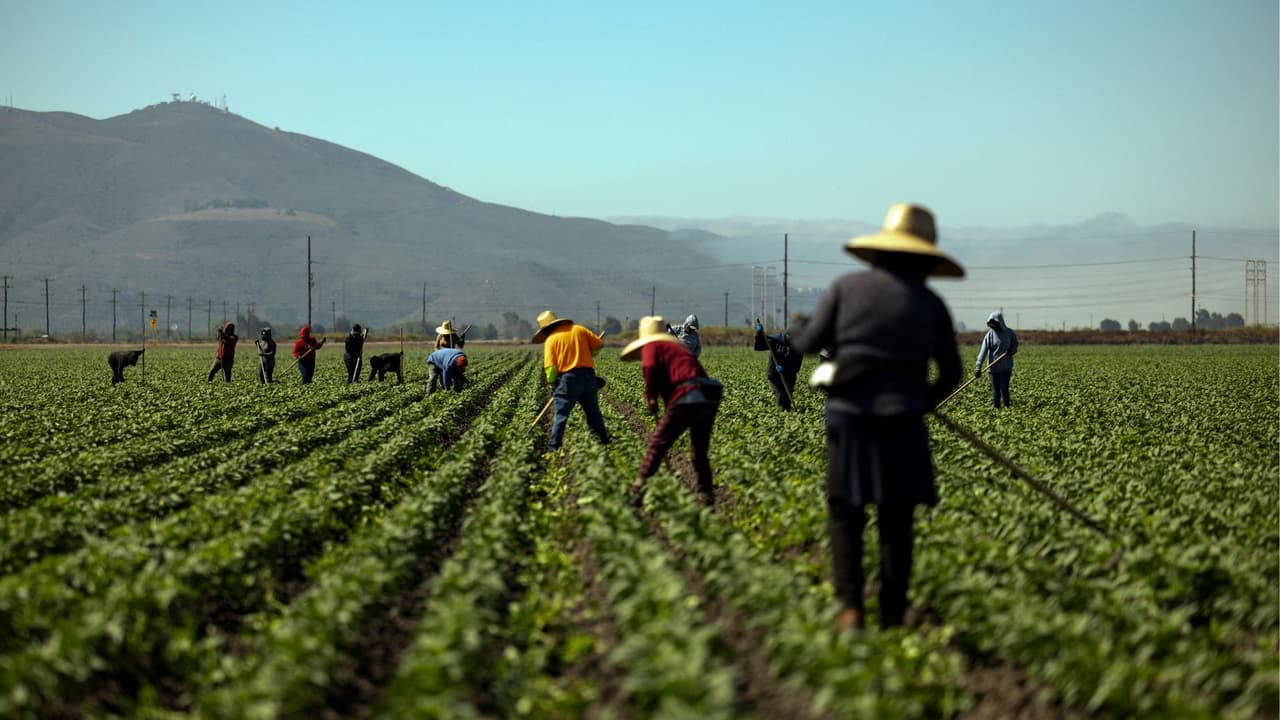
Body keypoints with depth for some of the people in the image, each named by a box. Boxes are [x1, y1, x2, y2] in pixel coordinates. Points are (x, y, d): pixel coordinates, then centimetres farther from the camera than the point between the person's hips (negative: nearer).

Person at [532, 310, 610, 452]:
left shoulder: (550, 340, -1)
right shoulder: (579, 330, 10)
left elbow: (550, 367, -9)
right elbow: (598, 345, 10)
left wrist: (552, 383, 5)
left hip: (568, 378, -4)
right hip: (589, 376, 4)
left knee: (561, 414, 0)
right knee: (593, 412, 16)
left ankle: (553, 446, -5)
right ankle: (605, 441, 22)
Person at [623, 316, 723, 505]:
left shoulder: (651, 346, 10)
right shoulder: (680, 347, 33)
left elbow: (650, 367, -12)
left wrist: (650, 397, -1)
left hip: (688, 398, -7)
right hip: (711, 398, 7)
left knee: (658, 442, 0)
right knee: (700, 451, 19)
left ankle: (639, 487, -3)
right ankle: (707, 495, 19)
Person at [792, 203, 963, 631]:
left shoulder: (847, 287, 1)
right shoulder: (929, 303, 4)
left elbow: (808, 345, 2)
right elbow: (951, 373, 6)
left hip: (850, 413, 0)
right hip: (902, 418, 0)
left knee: (846, 514, 9)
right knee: (897, 519, 10)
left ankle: (850, 607, -4)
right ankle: (893, 615, 10)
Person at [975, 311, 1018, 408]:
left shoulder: (1009, 333, 1)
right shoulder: (990, 334, -4)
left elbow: (1015, 345, 16)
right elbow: (984, 350, -12)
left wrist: (1012, 351, -9)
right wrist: (978, 365, -22)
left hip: (1006, 367, 0)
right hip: (994, 367, 0)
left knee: (1004, 389, -5)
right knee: (995, 391, 2)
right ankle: (996, 409, 11)